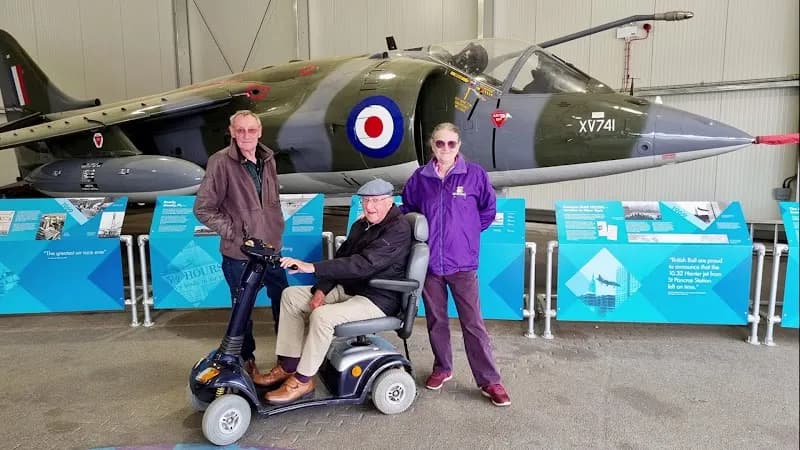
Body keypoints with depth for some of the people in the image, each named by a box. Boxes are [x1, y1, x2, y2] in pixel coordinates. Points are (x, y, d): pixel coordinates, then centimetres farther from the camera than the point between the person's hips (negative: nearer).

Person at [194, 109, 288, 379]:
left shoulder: (268, 159, 3)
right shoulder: (221, 163, -14)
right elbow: (203, 208, -11)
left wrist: (277, 227, 9)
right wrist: (233, 233, -14)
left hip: (271, 247, 5)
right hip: (239, 253, -5)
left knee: (283, 300, 16)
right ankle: (247, 358, 32)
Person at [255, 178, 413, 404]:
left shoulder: (398, 230, -19)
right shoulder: (361, 225, 11)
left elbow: (363, 264, -31)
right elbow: (341, 257, 14)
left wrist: (312, 267, -34)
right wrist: (321, 289, -3)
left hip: (379, 299, -10)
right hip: (348, 289, 10)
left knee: (322, 316, -32)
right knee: (291, 295, 1)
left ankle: (302, 380, -13)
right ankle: (288, 366, 3)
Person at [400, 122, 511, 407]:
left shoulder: (474, 175, -4)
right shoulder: (420, 178, 2)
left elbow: (488, 210, 6)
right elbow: (407, 210, 16)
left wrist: (468, 232, 3)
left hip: (462, 262, -2)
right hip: (429, 261, 3)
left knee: (473, 323, 2)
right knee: (436, 320, 15)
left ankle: (489, 380, 13)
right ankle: (442, 368, 33)